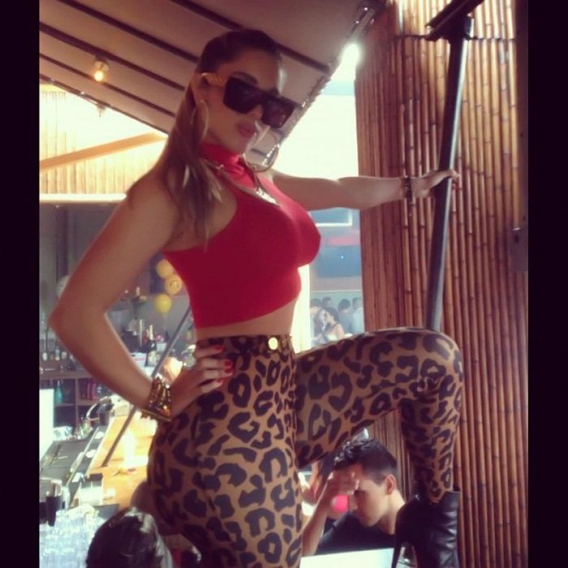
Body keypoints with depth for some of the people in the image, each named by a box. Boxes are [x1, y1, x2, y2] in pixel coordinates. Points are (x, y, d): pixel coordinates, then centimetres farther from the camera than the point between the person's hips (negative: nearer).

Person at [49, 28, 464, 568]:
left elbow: (344, 191, 32)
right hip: (231, 414, -9)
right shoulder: (173, 187, -12)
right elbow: (74, 314, -17)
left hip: (283, 389, 9)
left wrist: (412, 185, 47)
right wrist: (158, 400, -12)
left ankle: (433, 511, 28)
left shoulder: (258, 179, 13)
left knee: (434, 356, 13)